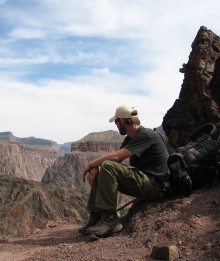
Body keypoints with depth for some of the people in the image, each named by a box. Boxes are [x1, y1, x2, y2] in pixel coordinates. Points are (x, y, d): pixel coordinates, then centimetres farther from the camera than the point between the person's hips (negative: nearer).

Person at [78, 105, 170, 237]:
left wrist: (91, 164, -11)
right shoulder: (130, 138, 16)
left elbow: (116, 157, -24)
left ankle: (110, 219, -23)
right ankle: (95, 218, 0)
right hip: (144, 182, 10)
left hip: (155, 185, -10)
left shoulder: (145, 135, -15)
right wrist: (95, 168, -11)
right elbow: (116, 158, 8)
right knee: (99, 173, 5)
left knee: (108, 167, -25)